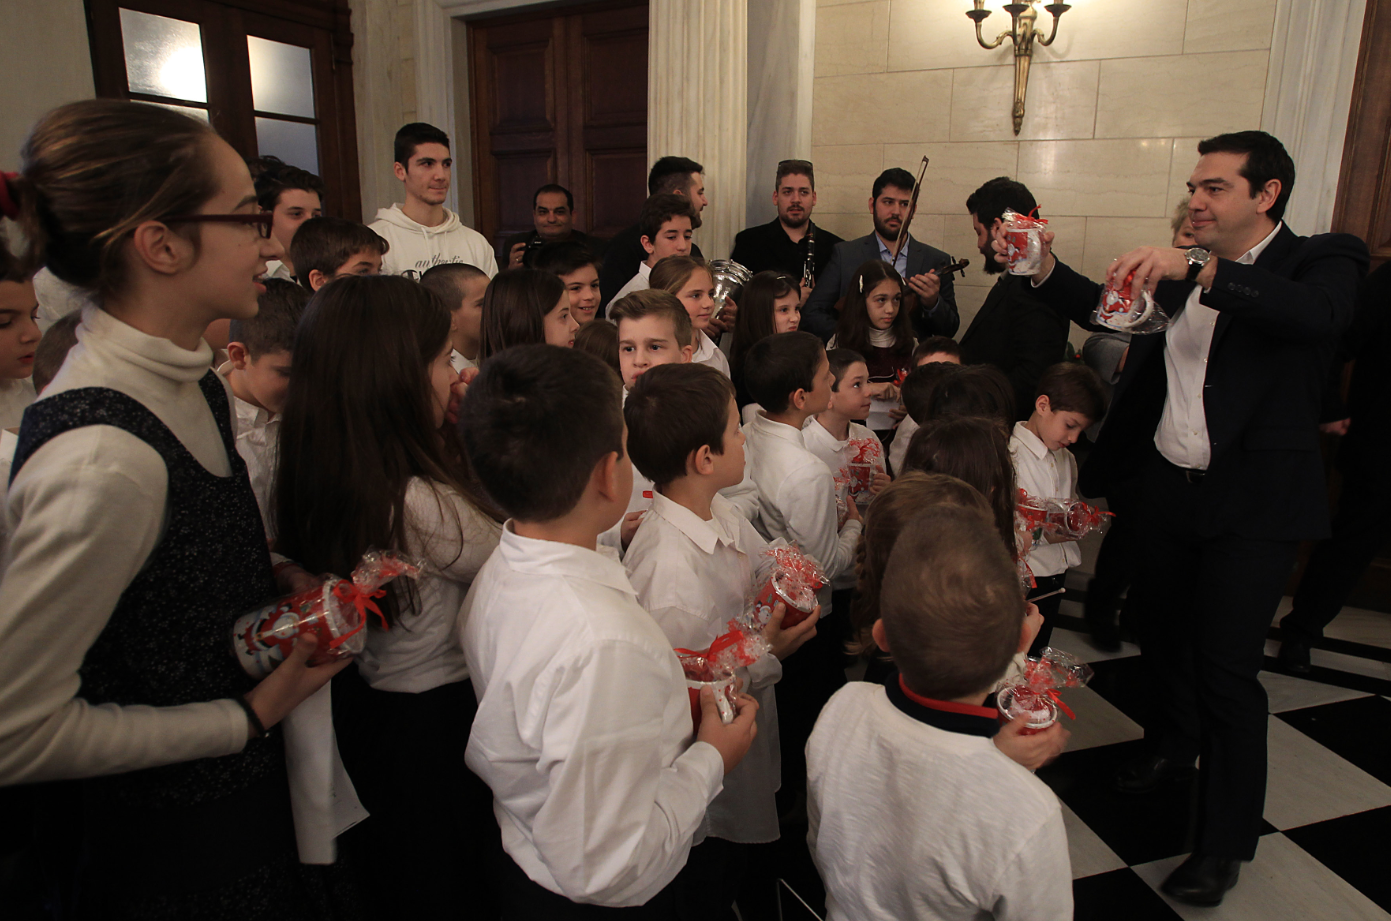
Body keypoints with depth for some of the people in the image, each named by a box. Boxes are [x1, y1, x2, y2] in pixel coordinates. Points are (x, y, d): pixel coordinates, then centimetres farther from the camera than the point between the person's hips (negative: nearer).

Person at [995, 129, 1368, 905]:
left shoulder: (1321, 260, -8)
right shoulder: (1181, 270, 9)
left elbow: (1319, 314, -29)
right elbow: (1106, 310, 8)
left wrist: (1198, 271, -40)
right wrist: (1046, 268, -9)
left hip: (1254, 500, -6)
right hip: (1170, 485, 6)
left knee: (1227, 665, -3)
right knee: (1160, 623, 20)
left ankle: (1226, 841, 15)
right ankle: (1174, 744, 48)